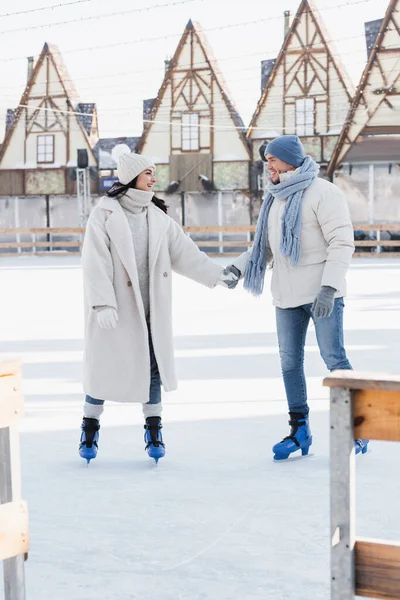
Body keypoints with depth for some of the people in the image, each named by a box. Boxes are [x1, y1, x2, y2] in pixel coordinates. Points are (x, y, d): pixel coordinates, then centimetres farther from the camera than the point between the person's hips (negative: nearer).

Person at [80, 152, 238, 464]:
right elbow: (96, 262, -13)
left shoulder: (158, 215, 9)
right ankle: (90, 429, 19)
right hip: (114, 309, -4)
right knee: (104, 365, 3)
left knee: (153, 365, 6)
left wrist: (217, 274, 4)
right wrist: (103, 303, -20)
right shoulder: (105, 212, -8)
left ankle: (154, 432, 17)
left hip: (151, 308, 4)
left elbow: (185, 252, 10)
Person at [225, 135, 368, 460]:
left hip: (322, 292, -7)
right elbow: (265, 245, 20)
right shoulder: (275, 198, 14)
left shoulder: (323, 192, -11)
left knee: (334, 358, -5)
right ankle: (300, 430, 20)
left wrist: (329, 287, -24)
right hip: (287, 296, 8)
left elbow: (342, 242, -16)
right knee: (290, 362, 9)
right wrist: (238, 266, 4)